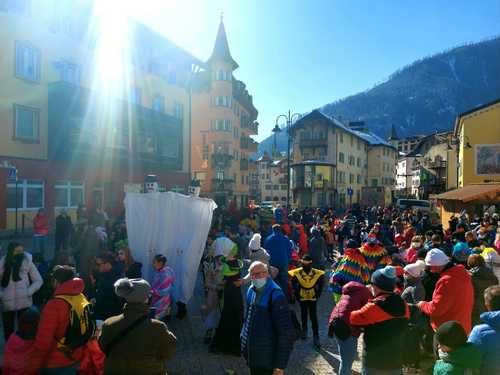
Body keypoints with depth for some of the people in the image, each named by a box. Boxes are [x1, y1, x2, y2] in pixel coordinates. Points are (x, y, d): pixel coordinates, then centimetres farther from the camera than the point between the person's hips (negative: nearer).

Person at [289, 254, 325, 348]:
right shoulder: (297, 273, -16)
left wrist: (318, 294, -3)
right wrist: (297, 294, -1)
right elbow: (294, 284, 1)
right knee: (303, 315, 18)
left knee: (314, 317, -2)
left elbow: (320, 285, 1)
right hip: (302, 298, 1)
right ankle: (304, 331, 39)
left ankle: (316, 337, 7)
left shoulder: (317, 273, -16)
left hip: (313, 298, -1)